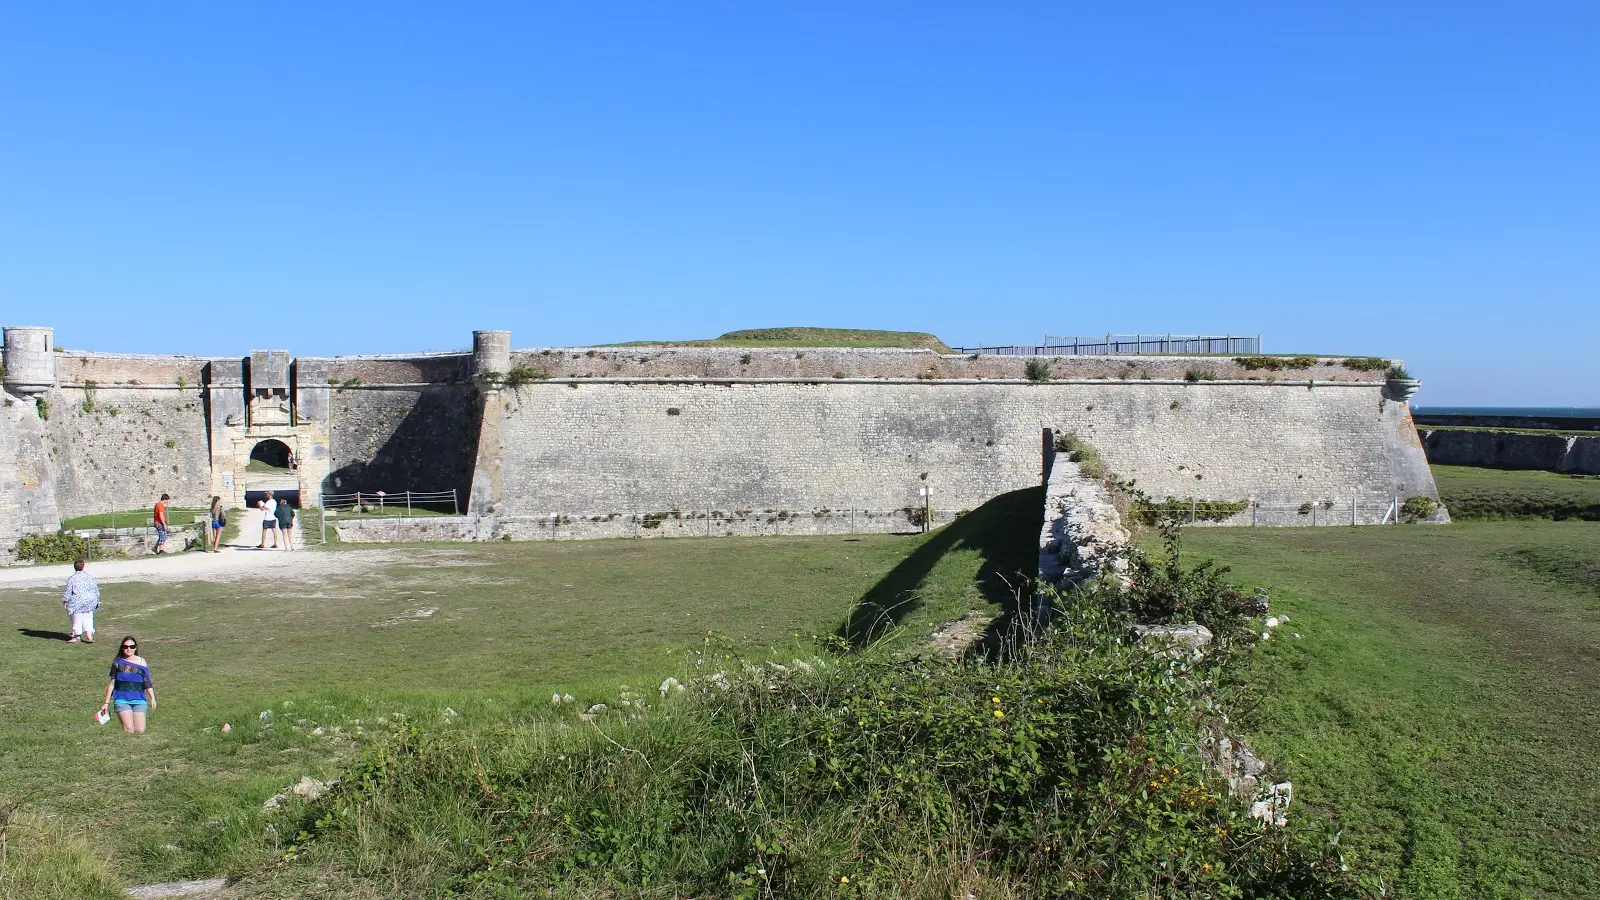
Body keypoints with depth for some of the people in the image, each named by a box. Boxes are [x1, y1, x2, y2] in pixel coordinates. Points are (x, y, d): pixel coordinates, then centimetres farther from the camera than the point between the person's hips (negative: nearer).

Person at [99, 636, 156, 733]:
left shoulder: (141, 662, 4)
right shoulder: (117, 663, 2)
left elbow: (147, 682, 6)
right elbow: (112, 683, 7)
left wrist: (152, 698, -3)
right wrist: (106, 702, 8)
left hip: (139, 700, 1)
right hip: (122, 700, -1)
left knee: (139, 731, -6)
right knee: (129, 730, -15)